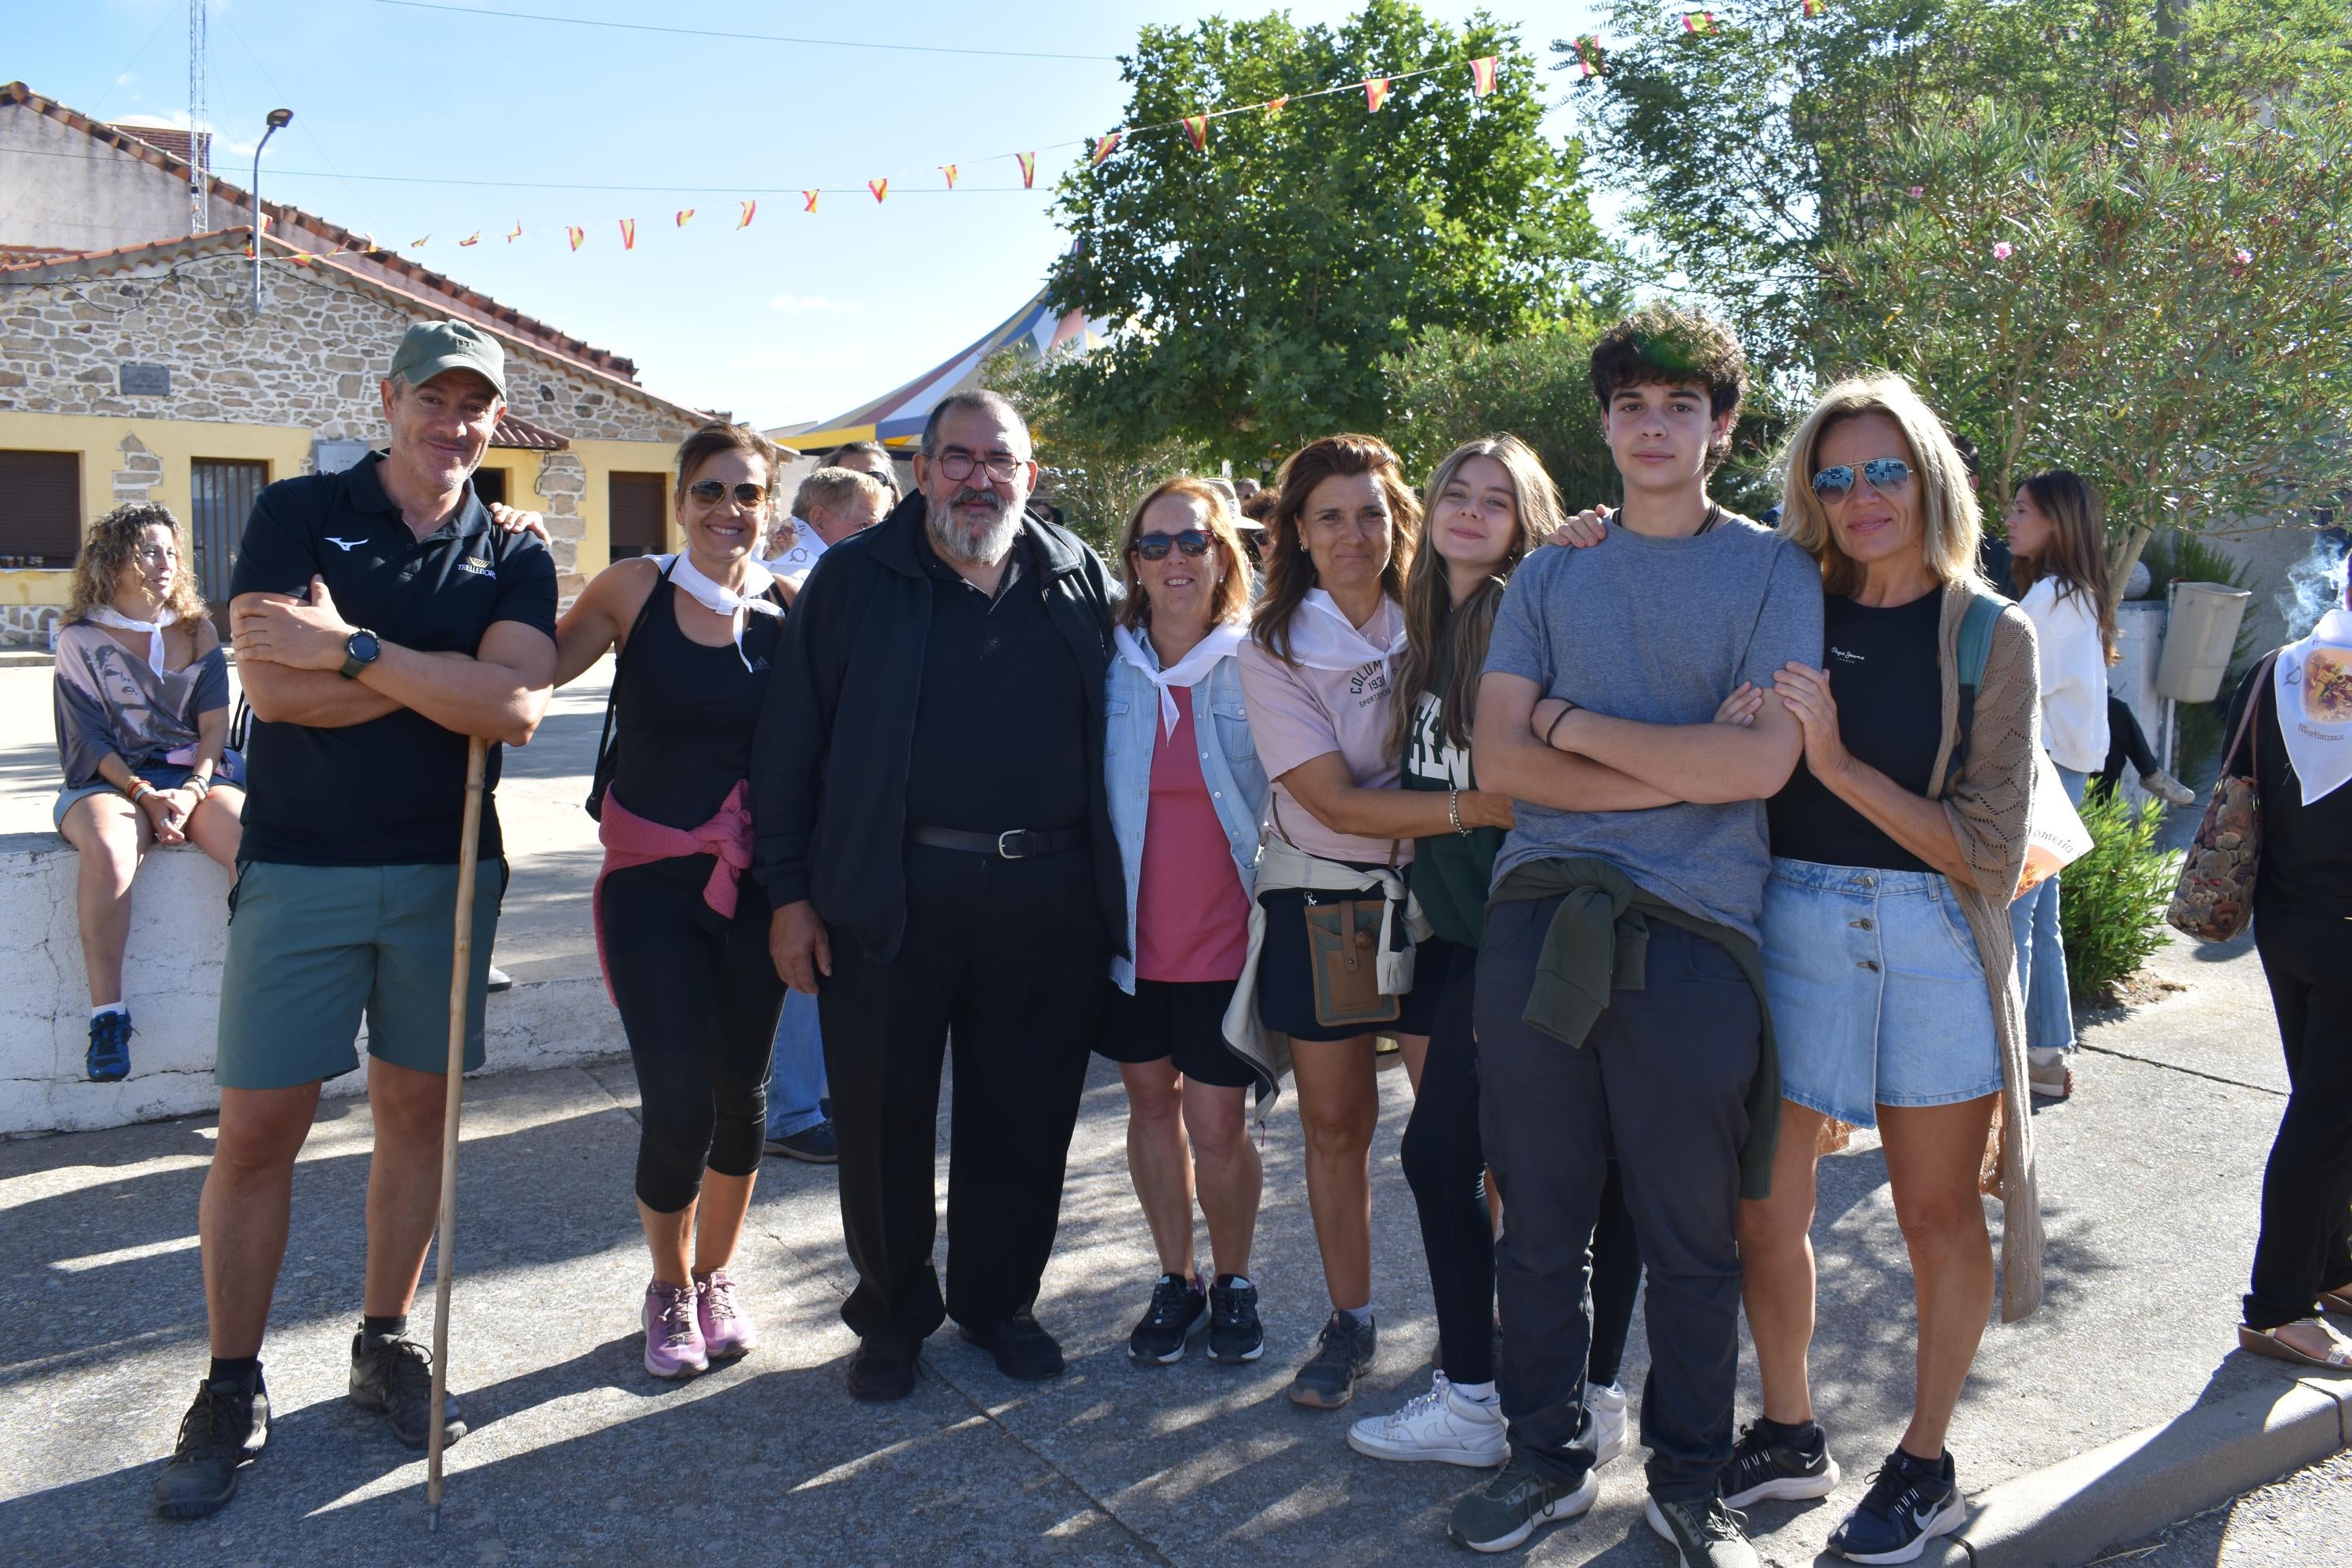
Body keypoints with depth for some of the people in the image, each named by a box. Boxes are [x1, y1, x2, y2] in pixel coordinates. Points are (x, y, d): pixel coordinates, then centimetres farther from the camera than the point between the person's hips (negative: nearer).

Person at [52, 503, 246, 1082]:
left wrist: (192, 792, -13)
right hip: (109, 779, -2)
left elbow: (213, 725, 5)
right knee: (108, 850, -38)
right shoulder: (81, 638, 5)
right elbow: (89, 740, 0)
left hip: (193, 775, 2)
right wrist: (143, 794, -16)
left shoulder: (196, 633, 11)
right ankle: (107, 1014, -30)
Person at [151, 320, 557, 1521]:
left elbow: (516, 709, -14)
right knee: (256, 1131, 0)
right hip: (299, 867, -2)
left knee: (416, 1110, 10)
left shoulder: (513, 558, 5)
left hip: (447, 870, 2)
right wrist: (449, 676, -13)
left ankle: (386, 1345, 27)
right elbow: (272, 686, -15)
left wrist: (354, 650, -19)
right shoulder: (297, 512, 0)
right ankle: (232, 1388, 16)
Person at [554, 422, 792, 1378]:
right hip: (651, 877, -1)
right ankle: (669, 1289, 22)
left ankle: (715, 1278, 33)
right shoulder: (636, 590, -1)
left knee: (741, 1091, 10)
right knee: (676, 1107, -5)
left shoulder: (787, 611, 1)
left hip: (754, 878, 2)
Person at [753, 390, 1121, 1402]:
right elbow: (790, 739, 2)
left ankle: (998, 1300, 31)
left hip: (1046, 899, 2)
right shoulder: (856, 579, 3)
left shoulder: (1081, 583, 9)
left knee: (1026, 1116, 11)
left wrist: (1108, 886, 9)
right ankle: (891, 1316, 27)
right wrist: (789, 889, -4)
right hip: (891, 896, -1)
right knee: (884, 1117, 7)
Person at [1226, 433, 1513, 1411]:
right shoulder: (1274, 650, -5)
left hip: (1432, 894, 1)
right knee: (1334, 1125, 8)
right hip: (1320, 903, -1)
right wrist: (1472, 807, -26)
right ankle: (1349, 1324, 25)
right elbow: (1337, 802, -14)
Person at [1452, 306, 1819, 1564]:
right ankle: (1548, 1457, 29)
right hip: (1538, 920, 3)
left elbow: (1761, 761, -10)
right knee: (1538, 1223, 11)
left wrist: (1574, 723, -4)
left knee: (1691, 1243, 8)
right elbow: (1498, 758, 0)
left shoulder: (1772, 572, 5)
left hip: (1691, 934, -2)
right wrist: (1681, 773, -8)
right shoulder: (1549, 574, 12)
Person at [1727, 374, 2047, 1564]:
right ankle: (1788, 1437, 29)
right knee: (1763, 1206, 6)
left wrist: (1838, 761, -18)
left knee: (1938, 1213, 9)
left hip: (1933, 938, -2)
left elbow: (1989, 848, -7)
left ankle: (1925, 1465, 29)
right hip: (1791, 921, 2)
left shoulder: (1989, 636, -2)